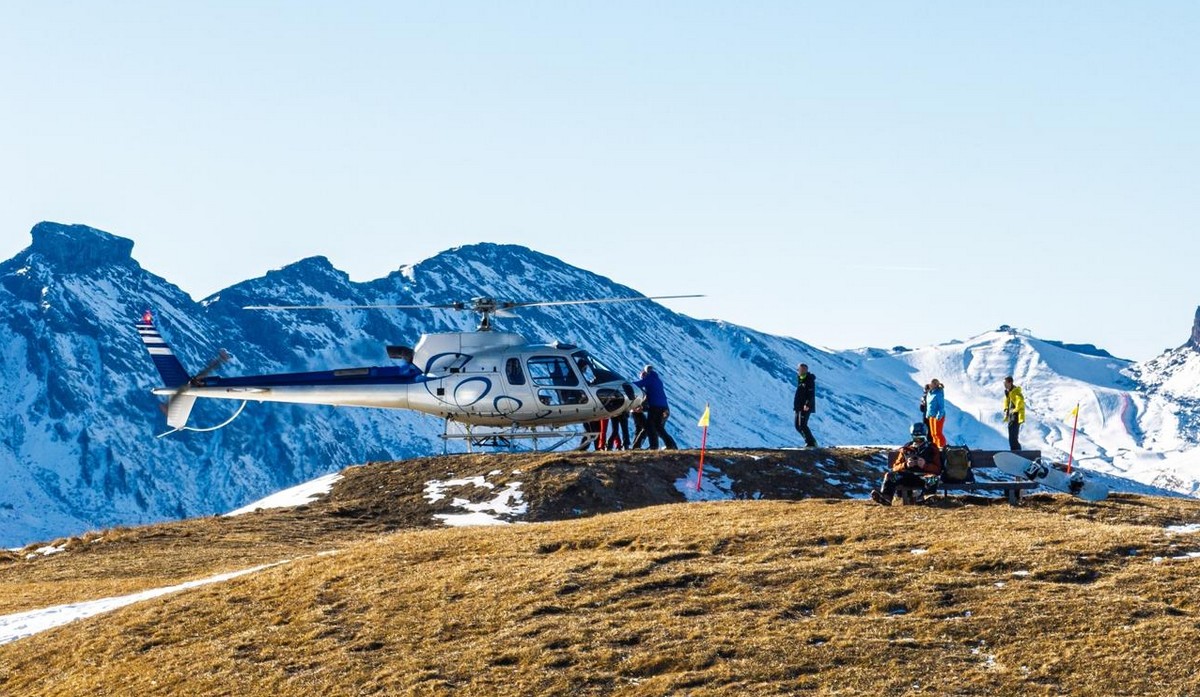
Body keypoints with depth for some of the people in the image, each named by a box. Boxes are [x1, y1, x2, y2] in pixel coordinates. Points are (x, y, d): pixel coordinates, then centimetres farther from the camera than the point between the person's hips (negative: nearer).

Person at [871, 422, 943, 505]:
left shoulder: (932, 449, 14)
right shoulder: (906, 449, 20)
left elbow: (937, 469, 6)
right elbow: (895, 467, 16)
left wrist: (925, 465, -13)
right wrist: (906, 465, -6)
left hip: (924, 475, -1)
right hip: (907, 475, 1)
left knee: (932, 478, -37)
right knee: (890, 475, -27)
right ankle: (886, 497, -53)